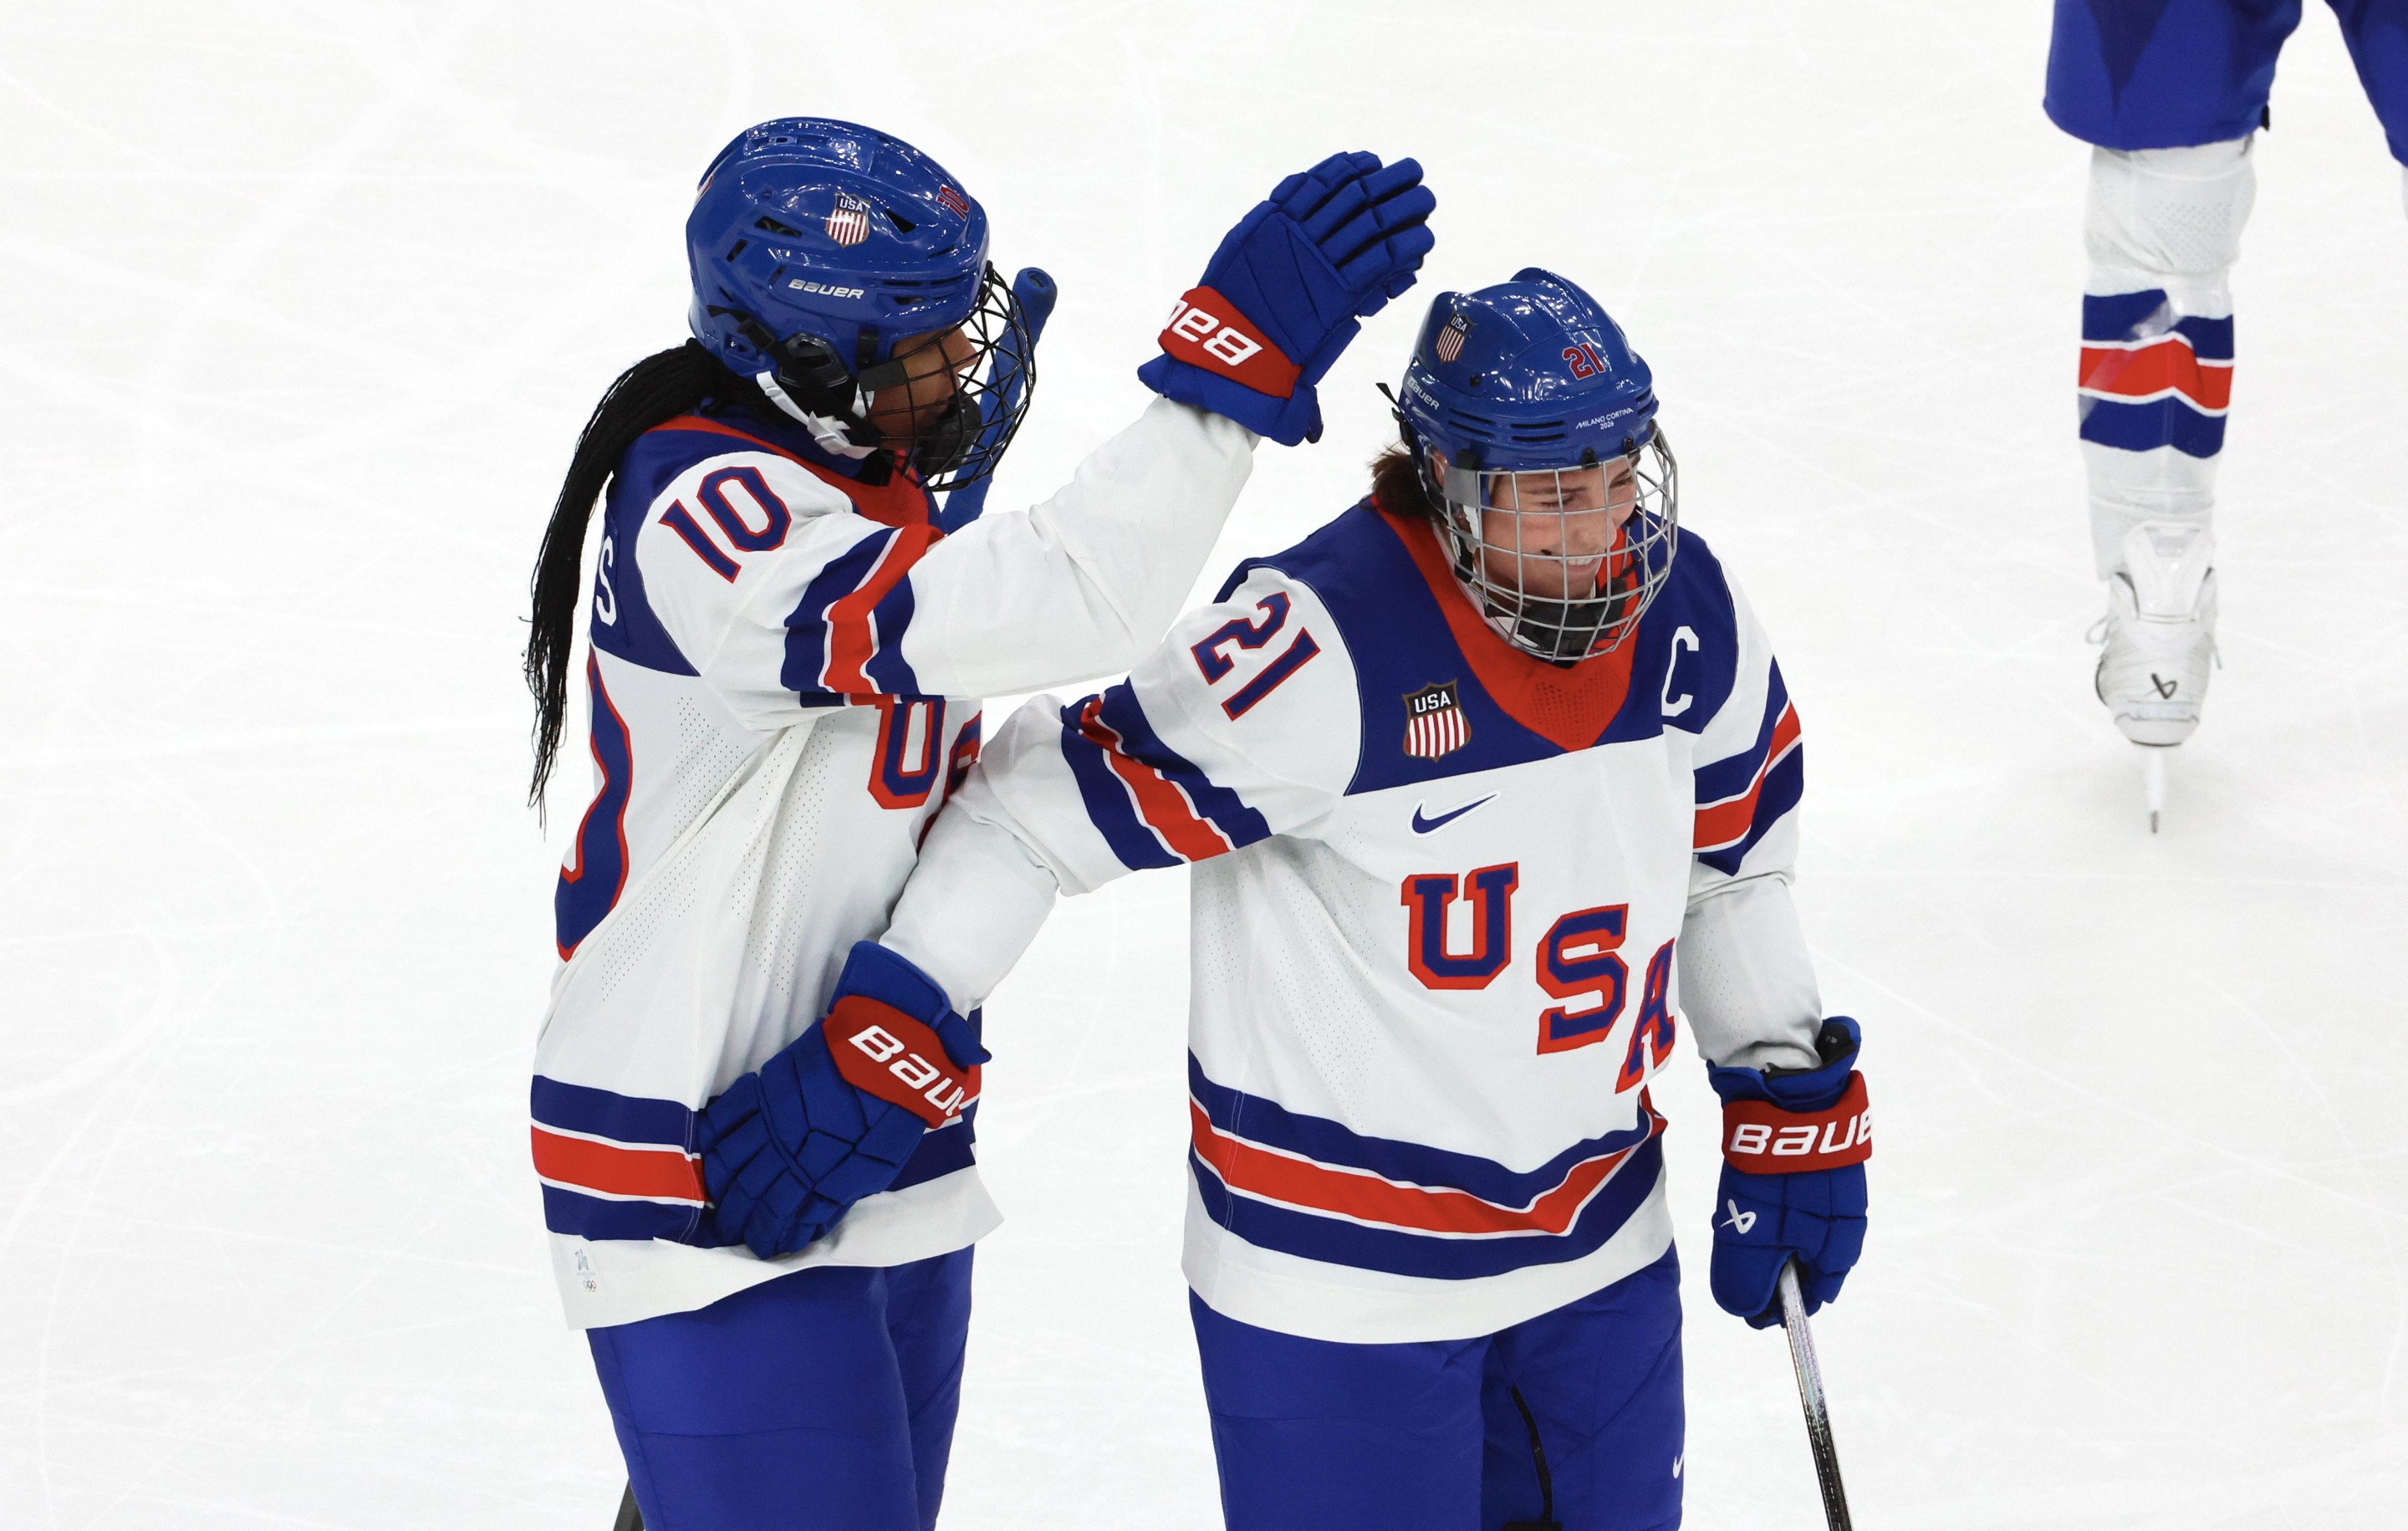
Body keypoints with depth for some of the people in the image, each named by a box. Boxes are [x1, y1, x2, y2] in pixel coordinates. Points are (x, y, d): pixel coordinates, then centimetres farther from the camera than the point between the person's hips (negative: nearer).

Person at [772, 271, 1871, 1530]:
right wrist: (880, 1042, -22)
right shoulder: (1322, 645, -26)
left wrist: (1792, 1109, 13)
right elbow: (1048, 807, -21)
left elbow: (1733, 860, 12)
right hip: (1338, 1273, -6)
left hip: (1601, 1239, 7)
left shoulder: (1689, 613, -4)